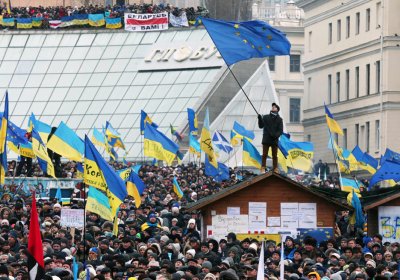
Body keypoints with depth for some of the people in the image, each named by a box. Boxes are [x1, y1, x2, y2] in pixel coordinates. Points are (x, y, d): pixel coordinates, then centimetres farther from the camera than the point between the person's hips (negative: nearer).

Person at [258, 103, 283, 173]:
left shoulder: (279, 119, 6)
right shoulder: (265, 117, 10)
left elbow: (280, 130, 0)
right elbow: (261, 126, 8)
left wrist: (276, 135, -18)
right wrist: (260, 119, -8)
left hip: (274, 140, 0)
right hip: (266, 139, 0)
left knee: (275, 155, 4)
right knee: (264, 154, -1)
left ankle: (275, 169, 7)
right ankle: (263, 168, 0)